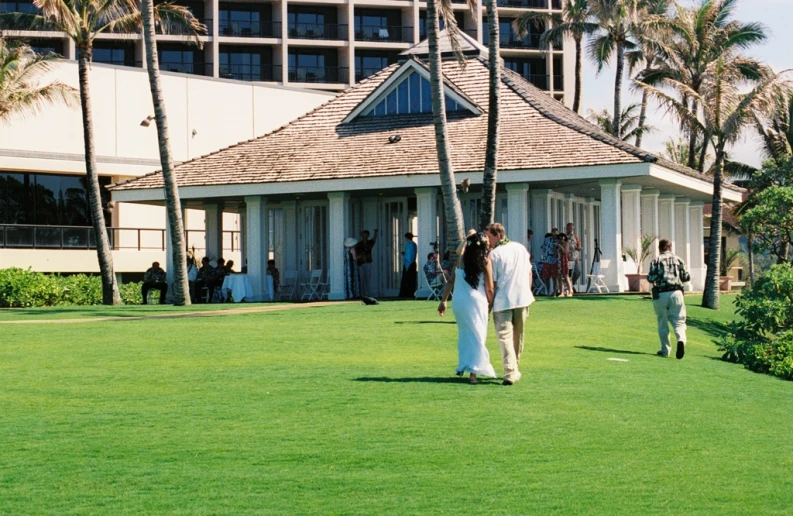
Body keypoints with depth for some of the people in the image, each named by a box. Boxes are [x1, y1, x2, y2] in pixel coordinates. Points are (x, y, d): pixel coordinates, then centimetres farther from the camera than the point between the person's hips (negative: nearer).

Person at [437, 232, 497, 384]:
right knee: (477, 336, 2)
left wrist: (443, 300, 12)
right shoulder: (485, 261, -5)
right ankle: (473, 372, -5)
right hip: (476, 302, -4)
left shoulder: (462, 259, 5)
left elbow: (451, 281, 7)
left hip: (459, 302, 4)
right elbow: (489, 289, -4)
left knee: (464, 334, 20)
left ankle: (463, 366, 26)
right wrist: (490, 305, 8)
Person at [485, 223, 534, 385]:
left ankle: (510, 372, -18)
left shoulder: (495, 254, -10)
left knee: (505, 336, -5)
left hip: (503, 301, -5)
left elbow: (491, 282, -9)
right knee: (518, 335, 17)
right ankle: (515, 369, 26)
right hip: (522, 298, 5)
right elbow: (529, 273, 14)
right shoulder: (521, 248, 9)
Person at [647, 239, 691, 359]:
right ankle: (681, 339, -26)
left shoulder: (655, 261, 0)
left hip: (660, 294, -1)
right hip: (676, 293, 1)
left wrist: (649, 277, 15)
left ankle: (665, 350, 12)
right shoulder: (678, 260, 8)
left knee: (662, 323, 9)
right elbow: (687, 277, 7)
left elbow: (651, 278, -8)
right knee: (678, 321, 3)